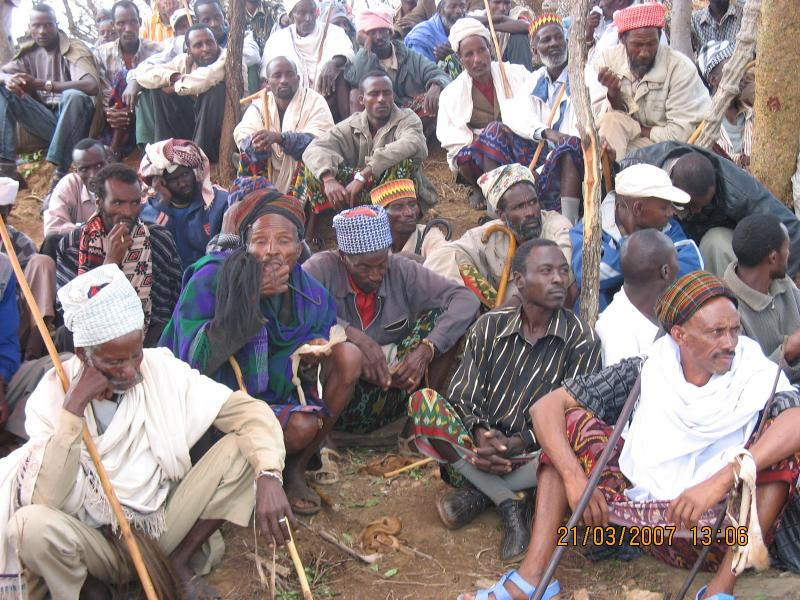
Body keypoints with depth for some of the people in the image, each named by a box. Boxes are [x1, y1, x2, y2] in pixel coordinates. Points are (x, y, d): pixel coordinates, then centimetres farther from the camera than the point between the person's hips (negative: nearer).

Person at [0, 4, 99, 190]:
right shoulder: (29, 51, 7)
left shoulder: (75, 49, -11)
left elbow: (92, 86, -28)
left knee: (74, 96, -36)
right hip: (46, 120, 5)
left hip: (73, 120, -5)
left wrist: (41, 84, -31)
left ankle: (61, 172, -32)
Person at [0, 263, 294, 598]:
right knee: (31, 524, -34)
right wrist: (74, 407, -28)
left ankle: (178, 561, 0)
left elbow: (248, 409, -12)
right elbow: (45, 501, -24)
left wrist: (268, 476, -30)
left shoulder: (162, 369, -8)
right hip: (99, 543, -2)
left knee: (243, 448, -16)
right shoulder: (53, 394, -12)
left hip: (165, 524, 3)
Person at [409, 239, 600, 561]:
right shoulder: (490, 326, 2)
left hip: (532, 452, -2)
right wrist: (480, 432, -23)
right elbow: (462, 395, -2)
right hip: (481, 444, 2)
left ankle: (478, 494, -14)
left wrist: (517, 443, -23)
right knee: (423, 403, -22)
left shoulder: (581, 338, -4)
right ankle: (511, 502, -20)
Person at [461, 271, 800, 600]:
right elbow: (546, 407, -4)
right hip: (643, 514, 3)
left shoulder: (755, 377, -6)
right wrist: (574, 477, -20)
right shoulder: (645, 373, 0)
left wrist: (724, 479, -40)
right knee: (569, 419, -5)